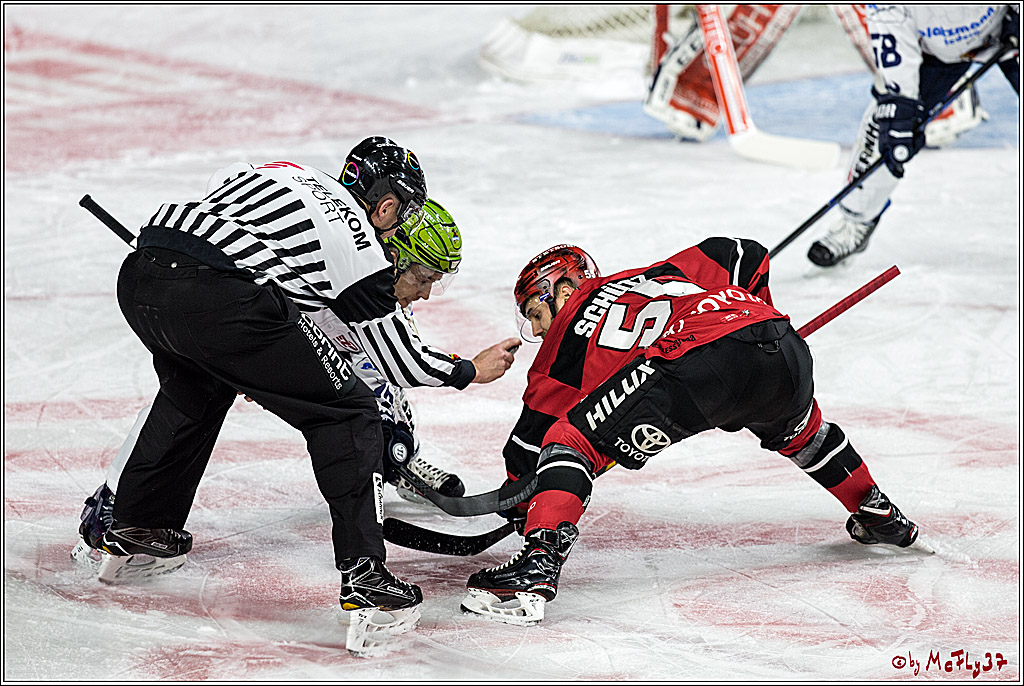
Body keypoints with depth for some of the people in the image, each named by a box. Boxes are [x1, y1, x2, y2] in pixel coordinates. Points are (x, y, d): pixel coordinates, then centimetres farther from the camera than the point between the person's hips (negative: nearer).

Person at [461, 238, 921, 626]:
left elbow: (529, 439, 24)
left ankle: (539, 563, -18)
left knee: (569, 440, 1)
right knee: (799, 431, 40)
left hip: (693, 363, -6)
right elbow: (743, 256, 37)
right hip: (786, 350, 6)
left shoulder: (568, 332, 23)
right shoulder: (654, 276, 38)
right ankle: (880, 517, 52)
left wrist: (519, 504, 38)